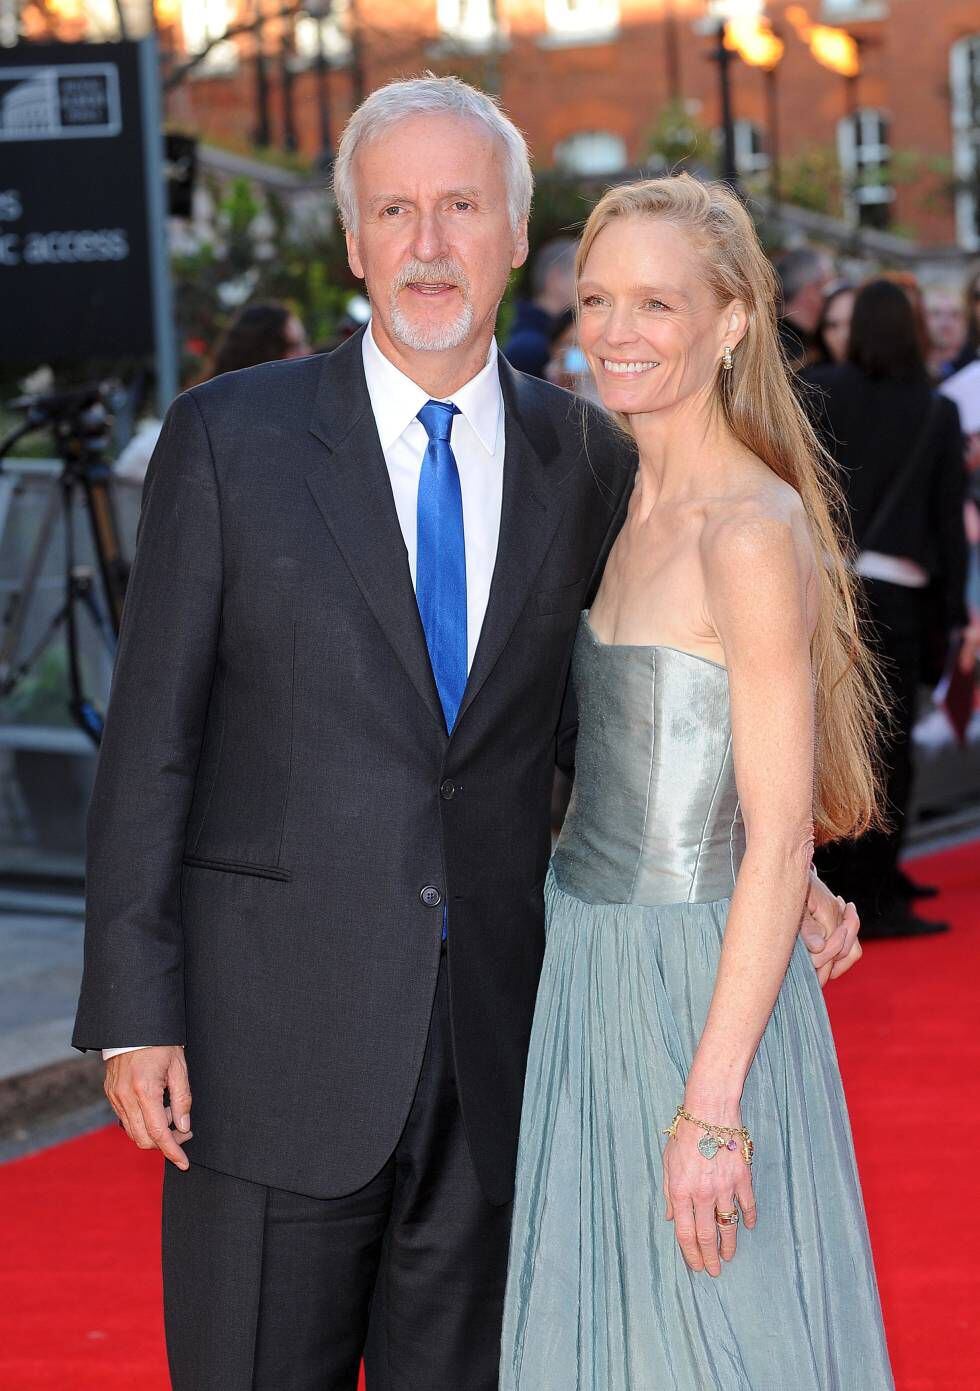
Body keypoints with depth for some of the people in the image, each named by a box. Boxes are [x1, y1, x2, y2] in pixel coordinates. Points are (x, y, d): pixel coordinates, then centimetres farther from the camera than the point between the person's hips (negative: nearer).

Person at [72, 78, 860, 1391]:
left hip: (496, 1033, 3)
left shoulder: (587, 458, 5)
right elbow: (152, 738, -3)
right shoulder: (230, 436, -3)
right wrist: (134, 1012, -7)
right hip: (277, 1026, -2)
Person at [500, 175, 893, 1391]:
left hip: (700, 990, -8)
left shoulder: (755, 531, -18)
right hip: (587, 971, 8)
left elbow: (780, 837, -20)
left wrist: (712, 1108, -22)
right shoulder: (625, 508, 8)